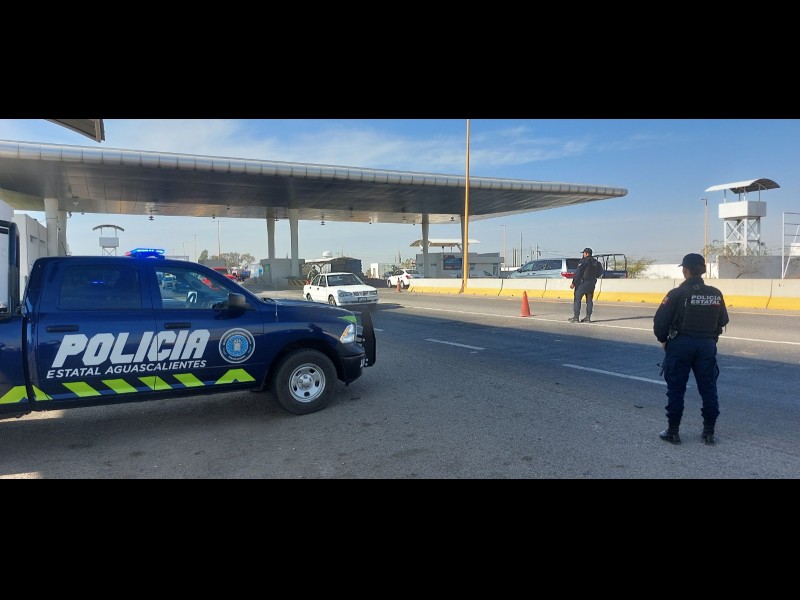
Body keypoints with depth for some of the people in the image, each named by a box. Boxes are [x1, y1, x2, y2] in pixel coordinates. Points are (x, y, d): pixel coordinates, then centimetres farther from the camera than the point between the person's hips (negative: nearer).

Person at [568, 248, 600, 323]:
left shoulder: (584, 261, -11)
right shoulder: (595, 261, 13)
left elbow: (578, 273, -15)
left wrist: (573, 283, -14)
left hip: (583, 283, -7)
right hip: (592, 283, 8)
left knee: (577, 299, -3)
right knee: (589, 300, 11)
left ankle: (576, 317, -8)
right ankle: (588, 317, 10)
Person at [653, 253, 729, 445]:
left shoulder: (677, 293, -12)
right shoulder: (716, 294, 1)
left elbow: (660, 320, -13)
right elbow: (722, 321, 10)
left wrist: (663, 339, 3)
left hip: (681, 344, -3)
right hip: (707, 345, 4)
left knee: (676, 389, 6)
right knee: (708, 389, 12)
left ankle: (673, 432, 11)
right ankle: (709, 432, 19)